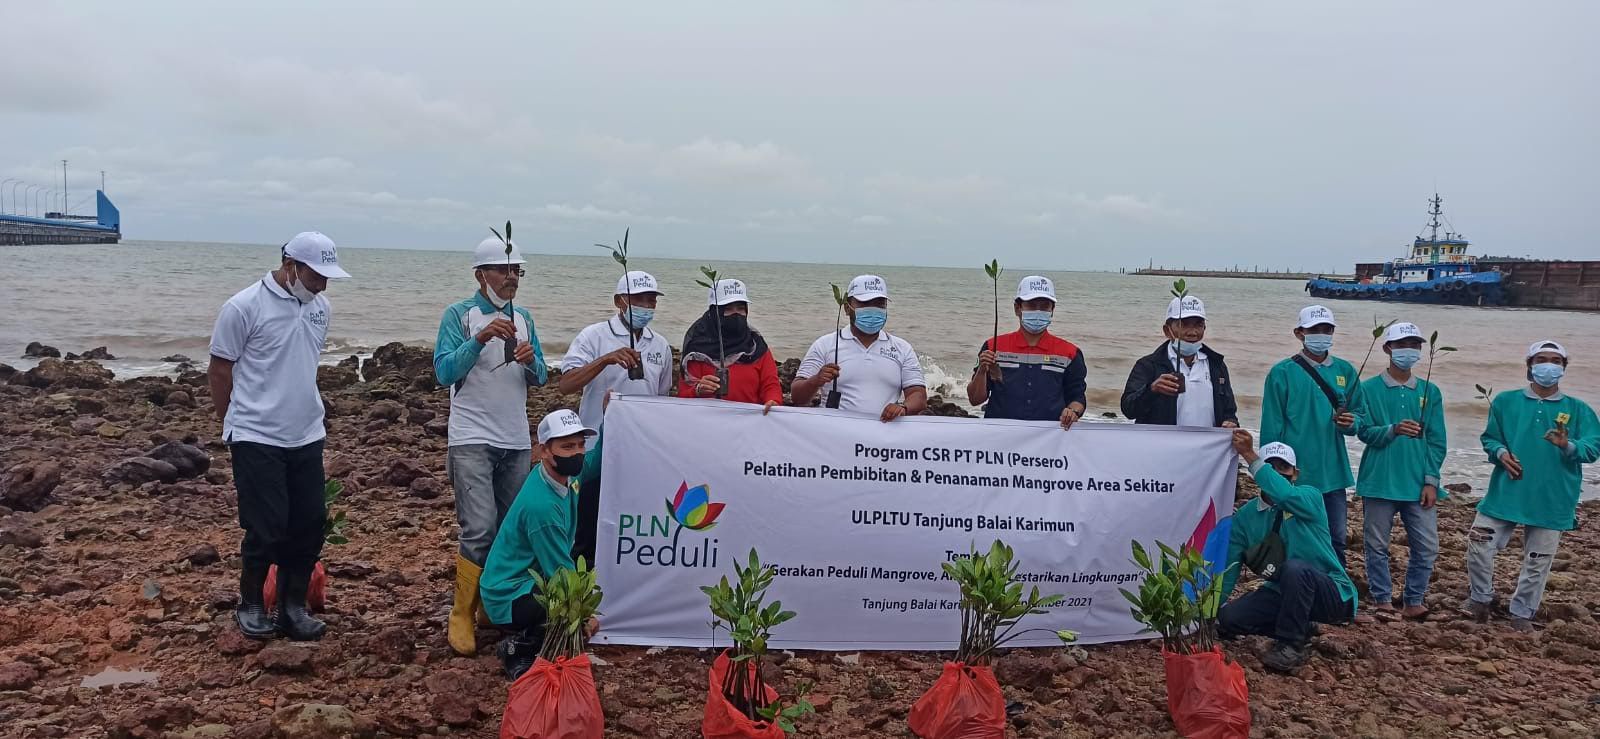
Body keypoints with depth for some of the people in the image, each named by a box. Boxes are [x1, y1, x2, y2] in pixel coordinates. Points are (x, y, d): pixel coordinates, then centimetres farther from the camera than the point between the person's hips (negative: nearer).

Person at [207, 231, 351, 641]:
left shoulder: (321, 308, 7)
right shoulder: (243, 307, -11)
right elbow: (219, 371, -4)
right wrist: (236, 425, 3)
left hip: (307, 438, 6)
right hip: (257, 439, -6)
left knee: (310, 524, 7)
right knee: (266, 527, -1)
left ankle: (293, 607, 21)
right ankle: (251, 607, 20)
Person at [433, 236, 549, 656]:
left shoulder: (522, 318, 11)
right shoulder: (459, 314, -4)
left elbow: (540, 378, 12)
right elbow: (444, 372, -15)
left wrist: (531, 361, -11)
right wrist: (480, 339, -27)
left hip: (516, 441, 6)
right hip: (472, 440, -6)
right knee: (480, 530, -13)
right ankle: (462, 615, 0)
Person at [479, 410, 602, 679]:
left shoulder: (563, 473, -4)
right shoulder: (542, 505, -29)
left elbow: (595, 461, 19)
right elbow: (560, 571, -21)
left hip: (534, 578, 9)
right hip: (510, 599, -9)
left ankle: (534, 630, 10)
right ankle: (520, 648, -6)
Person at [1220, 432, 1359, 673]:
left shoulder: (1310, 497, -12)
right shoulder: (1246, 515, 1)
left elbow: (1285, 494, -38)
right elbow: (1230, 565, 2)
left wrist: (1249, 456, -39)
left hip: (1331, 594, -5)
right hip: (1280, 592, 5)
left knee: (1294, 568, -36)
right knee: (1228, 618, -15)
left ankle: (1292, 644, -19)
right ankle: (1300, 628, 6)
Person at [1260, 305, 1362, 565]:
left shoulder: (1345, 371, 9)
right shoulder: (1282, 373, -4)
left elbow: (1359, 416, 12)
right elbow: (1271, 427, -4)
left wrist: (1350, 422, -12)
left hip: (1333, 473, 4)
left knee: (1336, 540, 10)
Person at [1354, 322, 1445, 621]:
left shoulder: (1430, 392, 8)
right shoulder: (1370, 389, 0)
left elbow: (1437, 441, 6)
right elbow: (1364, 431, -5)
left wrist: (1431, 481, -2)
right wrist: (1393, 430, -24)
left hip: (1417, 484, 2)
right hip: (1379, 482, -2)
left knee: (1427, 546, 2)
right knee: (1377, 546, 5)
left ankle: (1413, 601, 17)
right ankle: (1382, 601, 17)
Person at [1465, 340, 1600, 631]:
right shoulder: (1506, 402, 4)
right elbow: (1489, 438, 10)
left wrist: (1568, 445, -25)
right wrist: (1500, 452, -11)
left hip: (1551, 500, 0)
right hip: (1505, 494, 0)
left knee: (1537, 561, 8)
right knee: (1479, 544, -5)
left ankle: (1522, 613, 24)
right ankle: (1481, 598, 18)